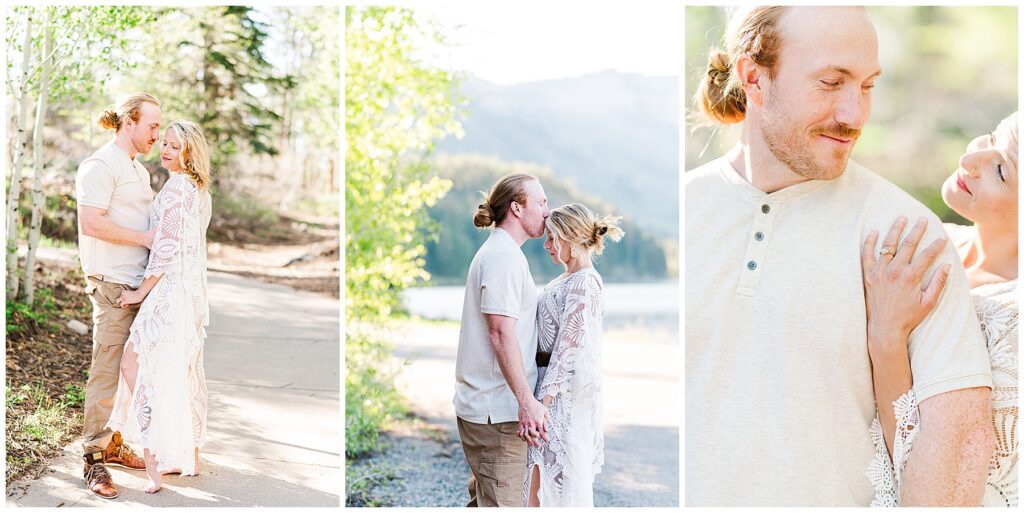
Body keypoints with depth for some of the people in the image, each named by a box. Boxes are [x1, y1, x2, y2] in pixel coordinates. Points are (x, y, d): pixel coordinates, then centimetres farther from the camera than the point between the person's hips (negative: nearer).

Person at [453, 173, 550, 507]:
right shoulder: (504, 255, -13)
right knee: (504, 502, -7)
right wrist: (527, 400, -23)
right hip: (496, 407, -10)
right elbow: (501, 333, -21)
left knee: (485, 499, 16)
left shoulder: (497, 251, 19)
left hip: (482, 403, 10)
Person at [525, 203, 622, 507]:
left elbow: (568, 346, -21)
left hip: (567, 390, -9)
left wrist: (543, 401, -23)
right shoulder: (567, 280, 15)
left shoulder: (585, 283, -16)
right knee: (541, 476, 14)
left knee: (566, 481, 0)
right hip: (551, 382, 9)